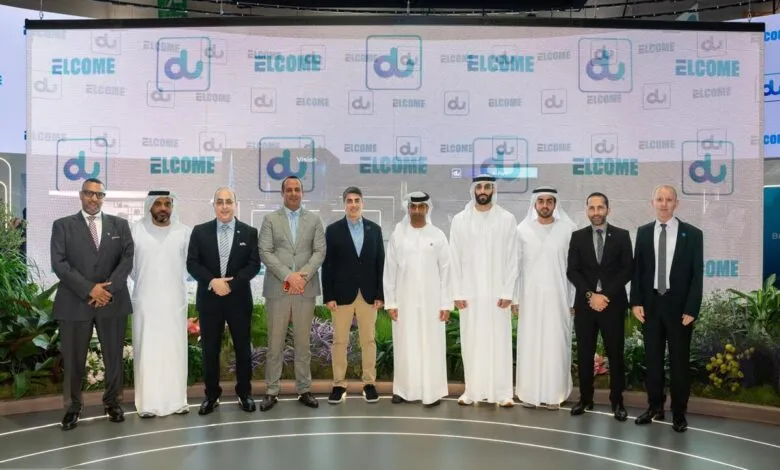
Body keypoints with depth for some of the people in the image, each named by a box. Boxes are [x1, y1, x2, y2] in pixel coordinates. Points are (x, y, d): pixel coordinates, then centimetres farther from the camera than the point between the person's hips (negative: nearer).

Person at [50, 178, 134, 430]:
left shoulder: (120, 225, 10)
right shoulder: (62, 225, 5)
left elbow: (128, 258, 0)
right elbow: (59, 263, -5)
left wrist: (108, 288, -13)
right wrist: (89, 289, -15)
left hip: (112, 301, 1)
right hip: (75, 302, -1)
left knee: (114, 357, 7)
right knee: (73, 359, 5)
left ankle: (112, 402, 23)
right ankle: (73, 407, 20)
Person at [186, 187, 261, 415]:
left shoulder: (249, 232, 2)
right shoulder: (200, 231, 4)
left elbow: (254, 265, -4)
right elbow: (192, 263, -1)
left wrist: (231, 284, -16)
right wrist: (212, 281, -16)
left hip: (239, 299, 0)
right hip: (209, 298, 1)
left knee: (243, 348, 7)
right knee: (210, 350, 7)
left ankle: (244, 394, 21)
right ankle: (212, 395, 20)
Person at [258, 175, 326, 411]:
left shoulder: (314, 219, 9)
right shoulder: (270, 219, 5)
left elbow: (319, 252, 2)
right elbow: (265, 252, -4)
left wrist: (302, 275, -13)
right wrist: (288, 276, -14)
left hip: (305, 289, 1)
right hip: (277, 289, -1)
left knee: (303, 342, 7)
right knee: (275, 343, 3)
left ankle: (304, 390, 16)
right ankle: (271, 391, 12)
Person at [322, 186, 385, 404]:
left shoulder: (375, 229, 7)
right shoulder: (333, 230, 1)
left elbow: (380, 263, 5)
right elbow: (327, 265, -2)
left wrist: (380, 294, -1)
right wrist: (328, 296, -8)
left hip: (368, 294, 2)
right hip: (342, 294, -1)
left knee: (368, 340, 7)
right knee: (340, 341, 4)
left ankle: (369, 383, 16)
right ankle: (339, 385, 13)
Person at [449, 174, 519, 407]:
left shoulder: (507, 219, 0)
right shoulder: (459, 220, 2)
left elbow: (512, 259, -1)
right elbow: (454, 259, 2)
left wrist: (507, 292, -6)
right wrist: (457, 293, -3)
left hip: (497, 293, -1)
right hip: (469, 293, 1)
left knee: (499, 342, 3)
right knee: (471, 342, 6)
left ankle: (502, 392, 11)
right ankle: (473, 390, 15)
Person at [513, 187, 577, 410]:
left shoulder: (568, 229, -1)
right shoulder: (522, 230, 1)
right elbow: (516, 265, 3)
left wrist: (574, 300, -1)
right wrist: (514, 298, 1)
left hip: (558, 298, 0)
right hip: (530, 297, 1)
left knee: (556, 344, 3)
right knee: (530, 344, 4)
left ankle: (554, 394, 13)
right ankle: (529, 392, 14)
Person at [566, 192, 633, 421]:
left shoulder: (622, 236, 4)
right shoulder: (578, 237, 7)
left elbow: (628, 270, -2)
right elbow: (572, 271, 1)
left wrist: (606, 295, -11)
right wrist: (590, 295, -11)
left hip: (613, 303, -1)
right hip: (585, 304, 1)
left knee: (615, 353, 3)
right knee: (584, 354, 5)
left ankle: (617, 401, 14)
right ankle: (585, 399, 16)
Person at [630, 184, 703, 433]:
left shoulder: (692, 234, -3)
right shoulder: (643, 232, 5)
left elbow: (697, 274, -4)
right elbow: (637, 269, 5)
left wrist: (691, 309, -11)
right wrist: (636, 302, -3)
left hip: (679, 306, -2)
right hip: (651, 305, 2)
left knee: (679, 361, 6)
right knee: (652, 359, 9)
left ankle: (679, 413, 17)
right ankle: (655, 406, 22)